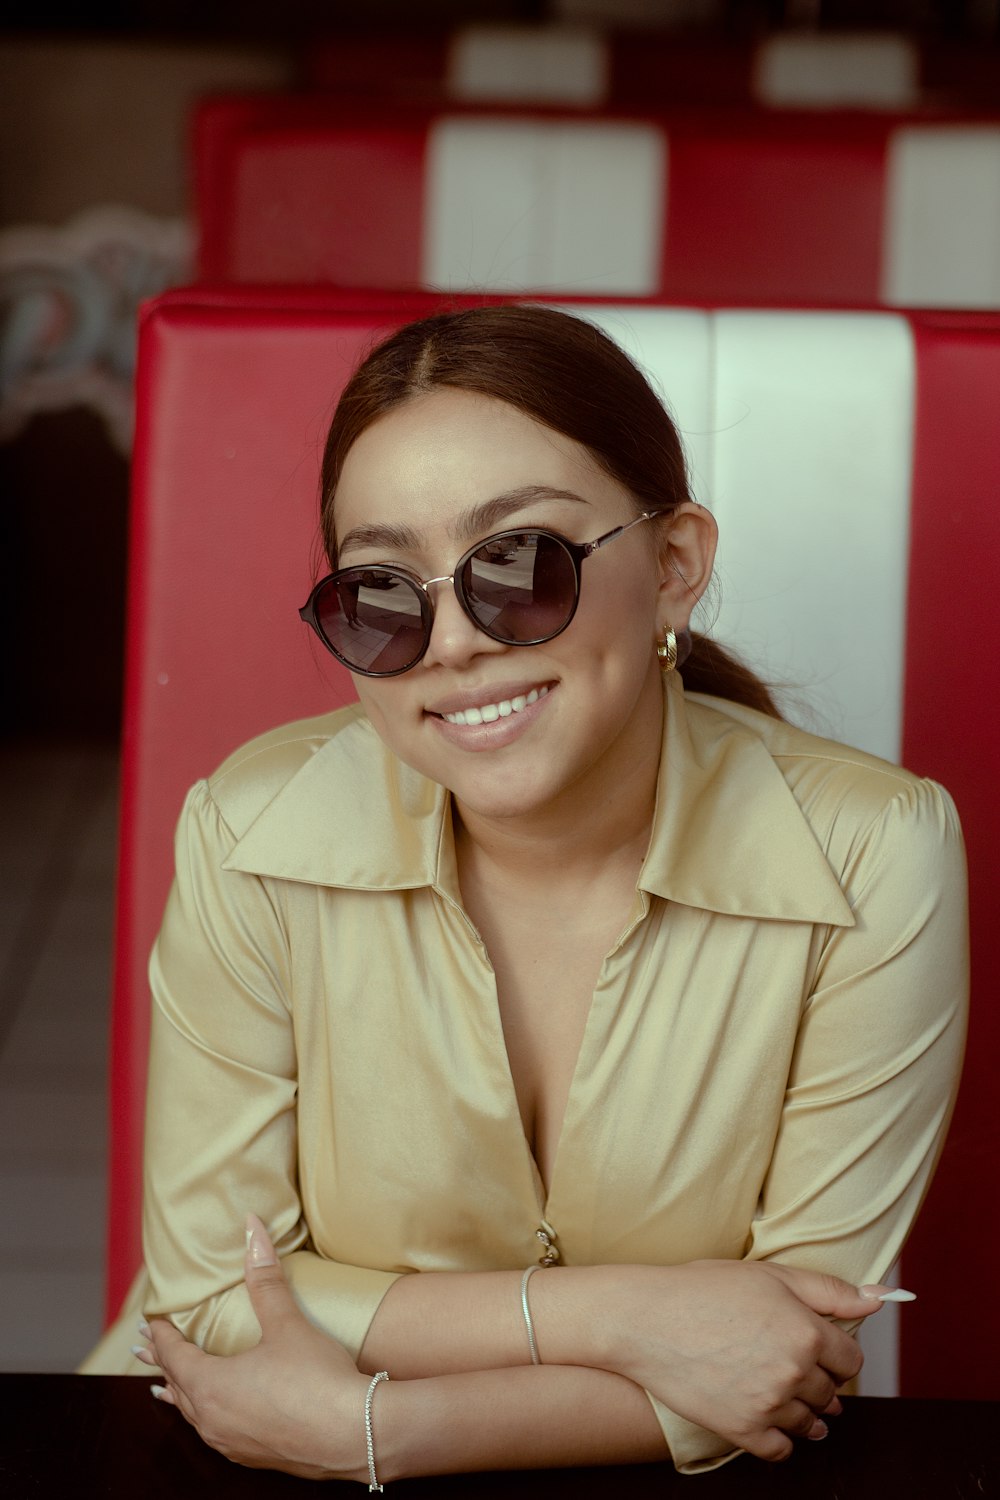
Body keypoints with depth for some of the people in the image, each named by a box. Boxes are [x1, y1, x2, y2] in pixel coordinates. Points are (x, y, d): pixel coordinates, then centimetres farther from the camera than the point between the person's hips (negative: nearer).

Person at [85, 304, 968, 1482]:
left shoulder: (872, 859, -15)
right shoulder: (252, 840, -12)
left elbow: (803, 1351, -12)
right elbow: (207, 1290, -8)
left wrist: (371, 1424, -19)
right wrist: (603, 1314, -19)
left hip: (679, 1481, 0)